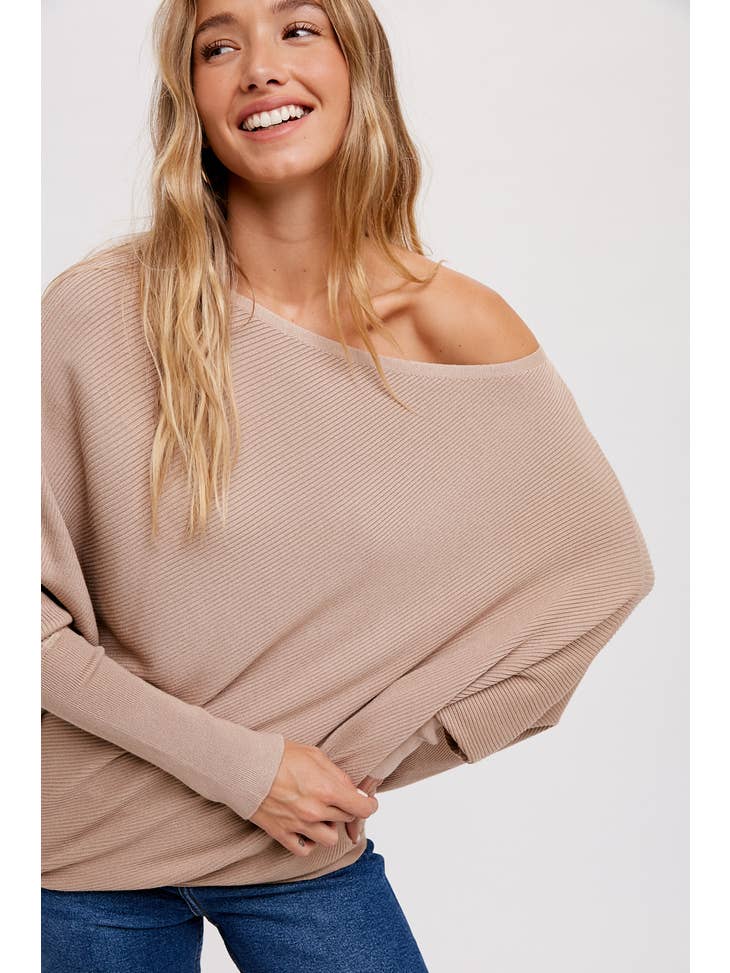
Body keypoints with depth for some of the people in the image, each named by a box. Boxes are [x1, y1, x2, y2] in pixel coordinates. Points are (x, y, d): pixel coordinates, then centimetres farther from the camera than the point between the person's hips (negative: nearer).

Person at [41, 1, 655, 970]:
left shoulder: (462, 330, -9)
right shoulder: (98, 314, -13)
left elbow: (602, 572, 0)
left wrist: (366, 753, -4)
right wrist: (234, 761, -16)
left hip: (309, 855, 1)